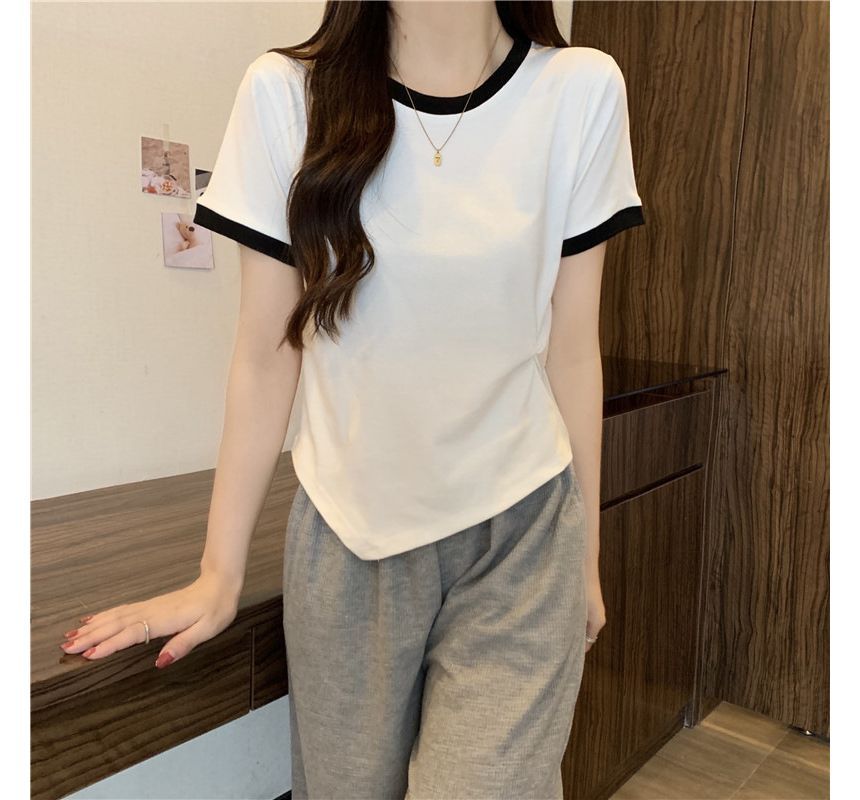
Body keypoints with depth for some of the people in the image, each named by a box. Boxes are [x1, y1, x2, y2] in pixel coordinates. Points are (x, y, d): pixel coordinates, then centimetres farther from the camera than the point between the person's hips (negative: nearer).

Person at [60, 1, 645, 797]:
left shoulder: (582, 90, -4)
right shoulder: (286, 92, -5)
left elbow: (572, 351, 0)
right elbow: (268, 353, -2)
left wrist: (587, 558, 8)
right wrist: (219, 574, 1)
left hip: (520, 532, 0)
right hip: (347, 535, 1)